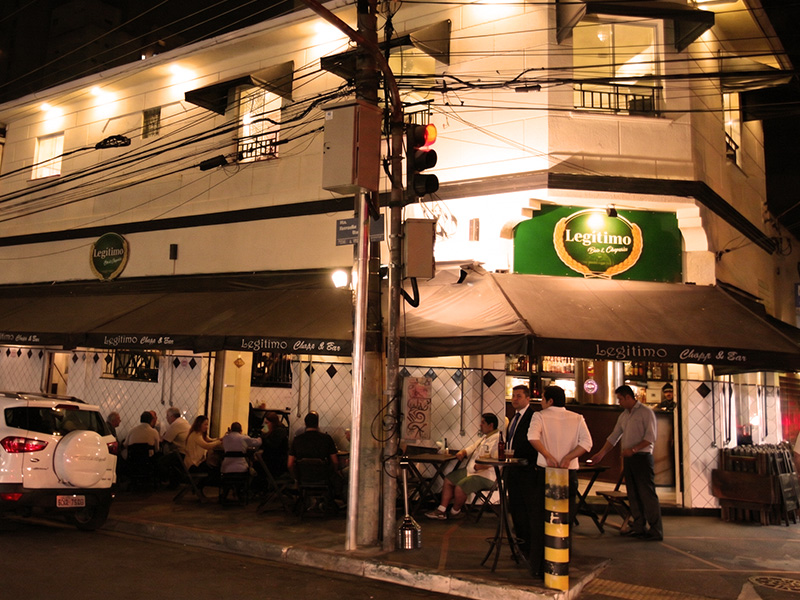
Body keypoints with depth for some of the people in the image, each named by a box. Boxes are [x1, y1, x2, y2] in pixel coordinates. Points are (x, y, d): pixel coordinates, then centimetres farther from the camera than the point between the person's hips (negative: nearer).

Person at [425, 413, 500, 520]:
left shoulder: (497, 439, -15)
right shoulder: (484, 438, 19)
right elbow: (471, 448, 29)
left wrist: (477, 467, -26)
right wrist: (462, 452, 6)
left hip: (485, 476, -11)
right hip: (471, 470, 11)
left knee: (459, 487, -25)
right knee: (448, 479, 3)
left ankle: (455, 511, 1)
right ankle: (442, 510, 2)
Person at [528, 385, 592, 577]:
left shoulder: (540, 416, 0)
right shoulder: (577, 418, 7)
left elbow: (533, 436, -21)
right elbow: (587, 442, -8)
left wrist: (548, 456, -17)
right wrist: (568, 458, -10)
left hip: (546, 472, -2)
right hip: (570, 474, 2)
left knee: (541, 520, 7)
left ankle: (539, 567, 12)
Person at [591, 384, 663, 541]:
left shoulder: (646, 412, -7)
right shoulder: (624, 415, 16)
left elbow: (651, 437, -13)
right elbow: (613, 437, 18)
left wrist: (633, 449, -21)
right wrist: (601, 454, 14)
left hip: (642, 457, -7)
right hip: (628, 458, 8)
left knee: (647, 493, -7)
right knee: (633, 494, 8)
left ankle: (656, 531, -3)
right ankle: (638, 527, 14)